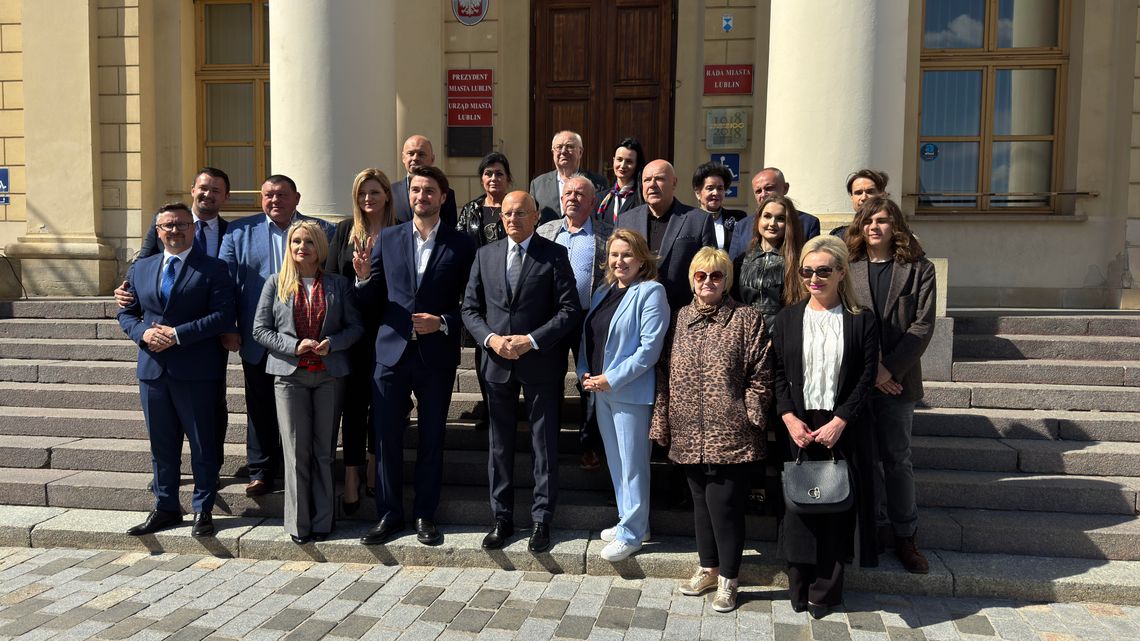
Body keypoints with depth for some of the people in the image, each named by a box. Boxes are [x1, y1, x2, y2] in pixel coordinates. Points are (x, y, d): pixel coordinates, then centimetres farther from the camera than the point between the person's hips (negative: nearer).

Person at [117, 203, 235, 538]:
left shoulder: (213, 269, -3)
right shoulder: (141, 268, 14)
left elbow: (222, 315, -12)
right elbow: (126, 312, 15)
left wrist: (178, 334, -18)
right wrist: (143, 332, -7)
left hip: (196, 371, -5)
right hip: (153, 369, 5)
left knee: (203, 444, 4)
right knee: (161, 444, 14)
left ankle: (203, 509, 17)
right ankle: (165, 507, 26)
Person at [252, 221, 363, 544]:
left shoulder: (338, 284, 8)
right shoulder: (275, 284, 7)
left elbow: (355, 326, 7)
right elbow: (260, 329, 3)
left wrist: (332, 344, -12)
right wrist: (295, 345, -11)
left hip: (330, 375, 1)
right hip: (290, 375, -1)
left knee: (324, 450, 5)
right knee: (296, 450, 0)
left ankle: (322, 521, 15)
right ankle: (298, 523, 10)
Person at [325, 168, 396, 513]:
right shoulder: (345, 230, 6)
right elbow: (330, 277, 4)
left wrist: (370, 276, -17)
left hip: (385, 329, -1)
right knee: (354, 400, 4)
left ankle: (373, 465, 27)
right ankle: (352, 474, 12)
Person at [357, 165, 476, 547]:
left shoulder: (461, 245, 1)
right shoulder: (388, 239, 8)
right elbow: (372, 298, 9)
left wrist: (443, 323, -14)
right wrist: (361, 278, -11)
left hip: (436, 355, -1)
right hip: (392, 351, 2)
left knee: (431, 439, 8)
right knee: (386, 437, 5)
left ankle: (425, 515, 22)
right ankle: (389, 514, 20)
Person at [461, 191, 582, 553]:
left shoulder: (554, 255, -2)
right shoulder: (485, 255, 9)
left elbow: (570, 310, -8)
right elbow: (470, 308, 8)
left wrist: (531, 340, -16)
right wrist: (490, 339, -9)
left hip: (540, 363, -3)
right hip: (497, 362, 3)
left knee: (544, 444, 5)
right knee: (500, 444, 11)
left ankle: (542, 519, 16)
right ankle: (502, 518, 22)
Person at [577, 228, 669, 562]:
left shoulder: (650, 292, -9)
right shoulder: (603, 293, 14)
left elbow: (650, 348, -16)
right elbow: (587, 338, 16)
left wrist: (612, 379, -17)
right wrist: (584, 373, 0)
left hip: (630, 392, -8)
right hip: (599, 389, 8)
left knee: (632, 464, 1)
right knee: (614, 460, 16)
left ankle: (631, 533, 13)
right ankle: (629, 520, 31)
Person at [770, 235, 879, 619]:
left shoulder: (861, 320, 1)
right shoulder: (787, 318, 7)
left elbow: (866, 378, -3)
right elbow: (778, 374, 3)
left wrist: (839, 422, -13)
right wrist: (790, 418, -9)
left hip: (842, 429, -1)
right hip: (797, 427, 1)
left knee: (836, 504, 4)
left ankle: (826, 591, 17)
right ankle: (799, 588, 18)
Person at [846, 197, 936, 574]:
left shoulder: (919, 269, 4)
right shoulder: (847, 269, 4)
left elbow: (923, 325, -4)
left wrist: (890, 370, -13)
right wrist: (871, 368, -11)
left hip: (898, 380, 0)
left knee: (897, 458, 7)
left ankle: (905, 536, 17)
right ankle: (877, 529, 19)